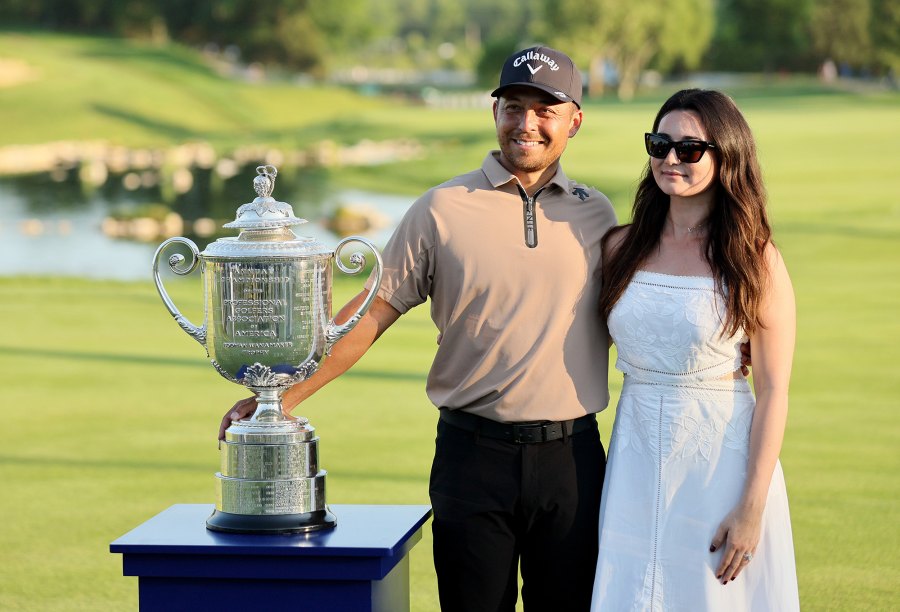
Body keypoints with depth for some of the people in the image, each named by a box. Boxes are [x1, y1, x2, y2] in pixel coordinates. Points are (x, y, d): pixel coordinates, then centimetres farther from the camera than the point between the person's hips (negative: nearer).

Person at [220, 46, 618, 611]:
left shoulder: (596, 214, 6)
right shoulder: (442, 210, 0)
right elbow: (373, 312, 1)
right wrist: (283, 396, -4)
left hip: (571, 456, 2)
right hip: (474, 453, -2)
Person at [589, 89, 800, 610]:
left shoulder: (756, 260, -7)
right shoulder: (621, 248, 3)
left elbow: (774, 391, -9)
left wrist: (752, 507, -13)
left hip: (724, 458, -3)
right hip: (636, 458, 3)